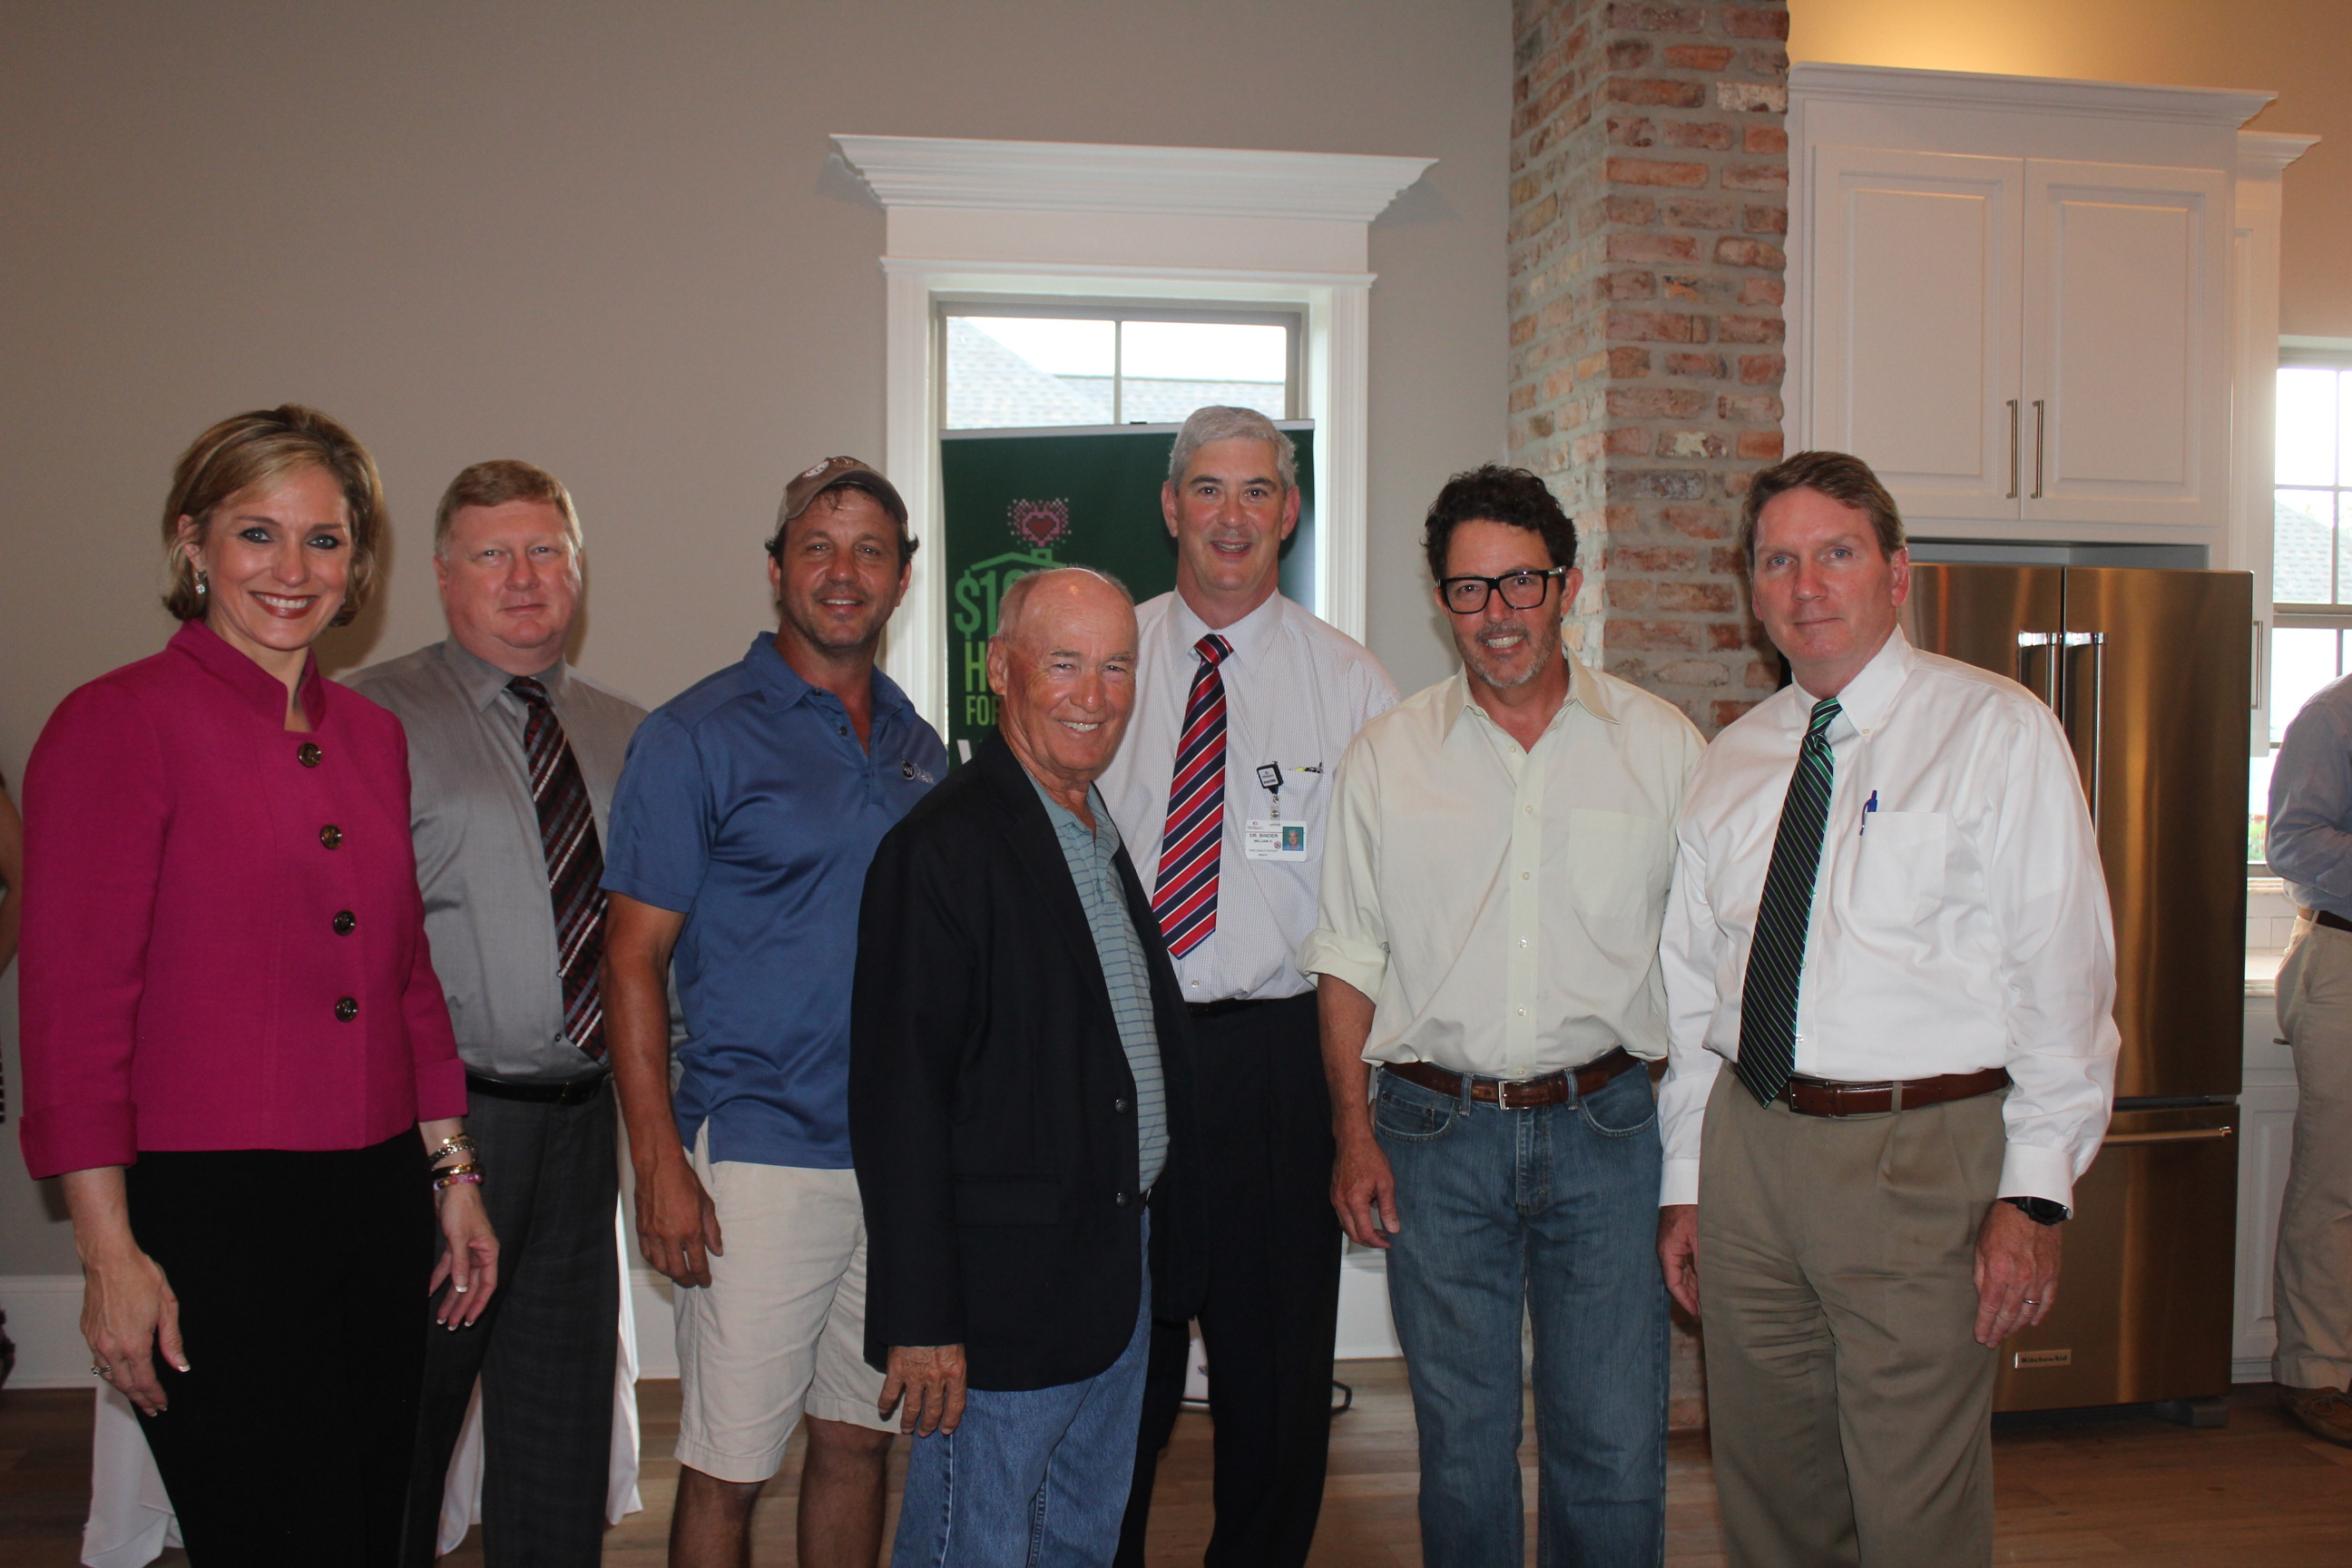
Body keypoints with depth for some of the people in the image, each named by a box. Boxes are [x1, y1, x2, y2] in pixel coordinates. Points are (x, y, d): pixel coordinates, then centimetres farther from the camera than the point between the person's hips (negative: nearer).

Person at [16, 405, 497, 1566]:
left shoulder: (372, 736, 11)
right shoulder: (119, 723, -8)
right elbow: (72, 1004, -10)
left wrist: (453, 1174, 13)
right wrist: (109, 1250, -13)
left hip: (377, 1206, 6)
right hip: (210, 1213, -6)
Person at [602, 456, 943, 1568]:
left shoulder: (919, 747, 11)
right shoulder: (697, 737, -6)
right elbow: (633, 960, -8)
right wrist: (660, 1165, -14)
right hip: (760, 1159, -5)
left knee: (860, 1438, 16)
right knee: (728, 1468, 3)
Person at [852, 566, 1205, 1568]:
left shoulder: (1110, 837, 11)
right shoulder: (941, 850, -17)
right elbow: (897, 1100, -20)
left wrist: (1163, 1250, 14)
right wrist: (922, 1323, -20)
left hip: (1122, 1278, 9)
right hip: (1005, 1293, -8)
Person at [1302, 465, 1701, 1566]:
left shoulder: (1662, 744, 2)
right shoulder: (1386, 755, 3)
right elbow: (1348, 960, 6)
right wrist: (1353, 1132, 0)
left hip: (1602, 1124, 0)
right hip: (1434, 1132, 1)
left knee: (1614, 1445, 5)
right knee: (1461, 1441, 12)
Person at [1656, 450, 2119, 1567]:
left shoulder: (1998, 732, -2)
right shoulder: (1732, 761, 11)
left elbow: (2062, 972, -6)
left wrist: (2036, 1192, -12)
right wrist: (1685, 1180, 12)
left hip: (1923, 1154, -4)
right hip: (1747, 1142, 5)